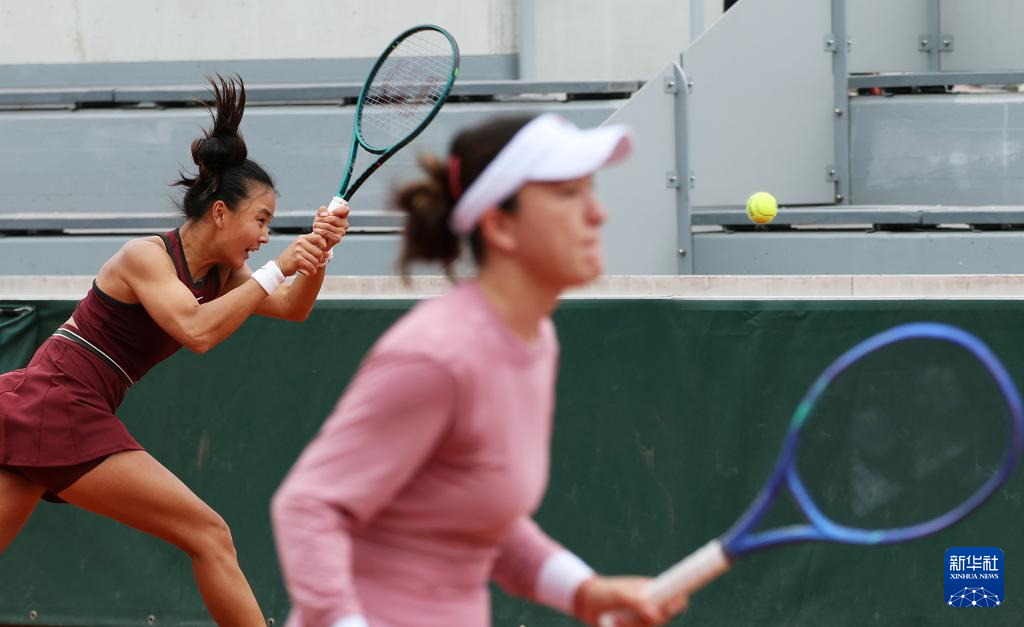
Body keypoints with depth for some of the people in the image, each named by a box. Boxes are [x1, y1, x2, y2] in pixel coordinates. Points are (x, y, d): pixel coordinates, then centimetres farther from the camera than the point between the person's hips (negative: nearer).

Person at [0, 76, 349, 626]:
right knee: (208, 535, -9)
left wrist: (316, 254, -4)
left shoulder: (214, 274, 14)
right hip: (58, 405, -9)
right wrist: (278, 267, -23)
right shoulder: (146, 257, -11)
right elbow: (197, 330, -26)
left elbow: (292, 308, 15)